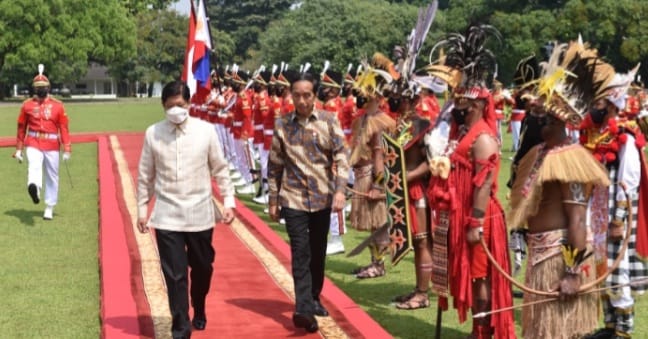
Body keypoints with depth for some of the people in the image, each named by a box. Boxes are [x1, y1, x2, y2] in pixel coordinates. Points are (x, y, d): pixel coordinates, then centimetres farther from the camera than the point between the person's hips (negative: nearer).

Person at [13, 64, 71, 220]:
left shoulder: (57, 105, 5)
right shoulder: (27, 105, 6)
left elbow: (64, 128, 3)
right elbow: (21, 128, 11)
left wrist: (67, 149, -3)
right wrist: (18, 149, 11)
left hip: (52, 145, 1)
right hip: (33, 144, -1)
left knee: (52, 177, 6)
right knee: (34, 166, -29)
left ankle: (49, 208, 17)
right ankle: (34, 187, -61)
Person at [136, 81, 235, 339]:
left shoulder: (206, 130, -4)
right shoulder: (153, 133, -2)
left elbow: (220, 169, 4)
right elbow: (145, 175, 5)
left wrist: (228, 201, 0)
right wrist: (142, 208, 6)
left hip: (200, 214, 1)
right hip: (167, 216, -1)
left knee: (202, 268, 16)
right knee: (174, 274, -4)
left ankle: (199, 312, 42)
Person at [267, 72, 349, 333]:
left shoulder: (329, 121, -1)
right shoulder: (282, 124, 1)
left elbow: (341, 157, -5)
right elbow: (275, 165, 6)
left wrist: (340, 190, -17)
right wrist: (273, 200, 6)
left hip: (323, 198, 1)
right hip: (293, 199, -1)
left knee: (318, 253, 13)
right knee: (300, 253, -9)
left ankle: (314, 298, 30)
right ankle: (303, 308, -15)